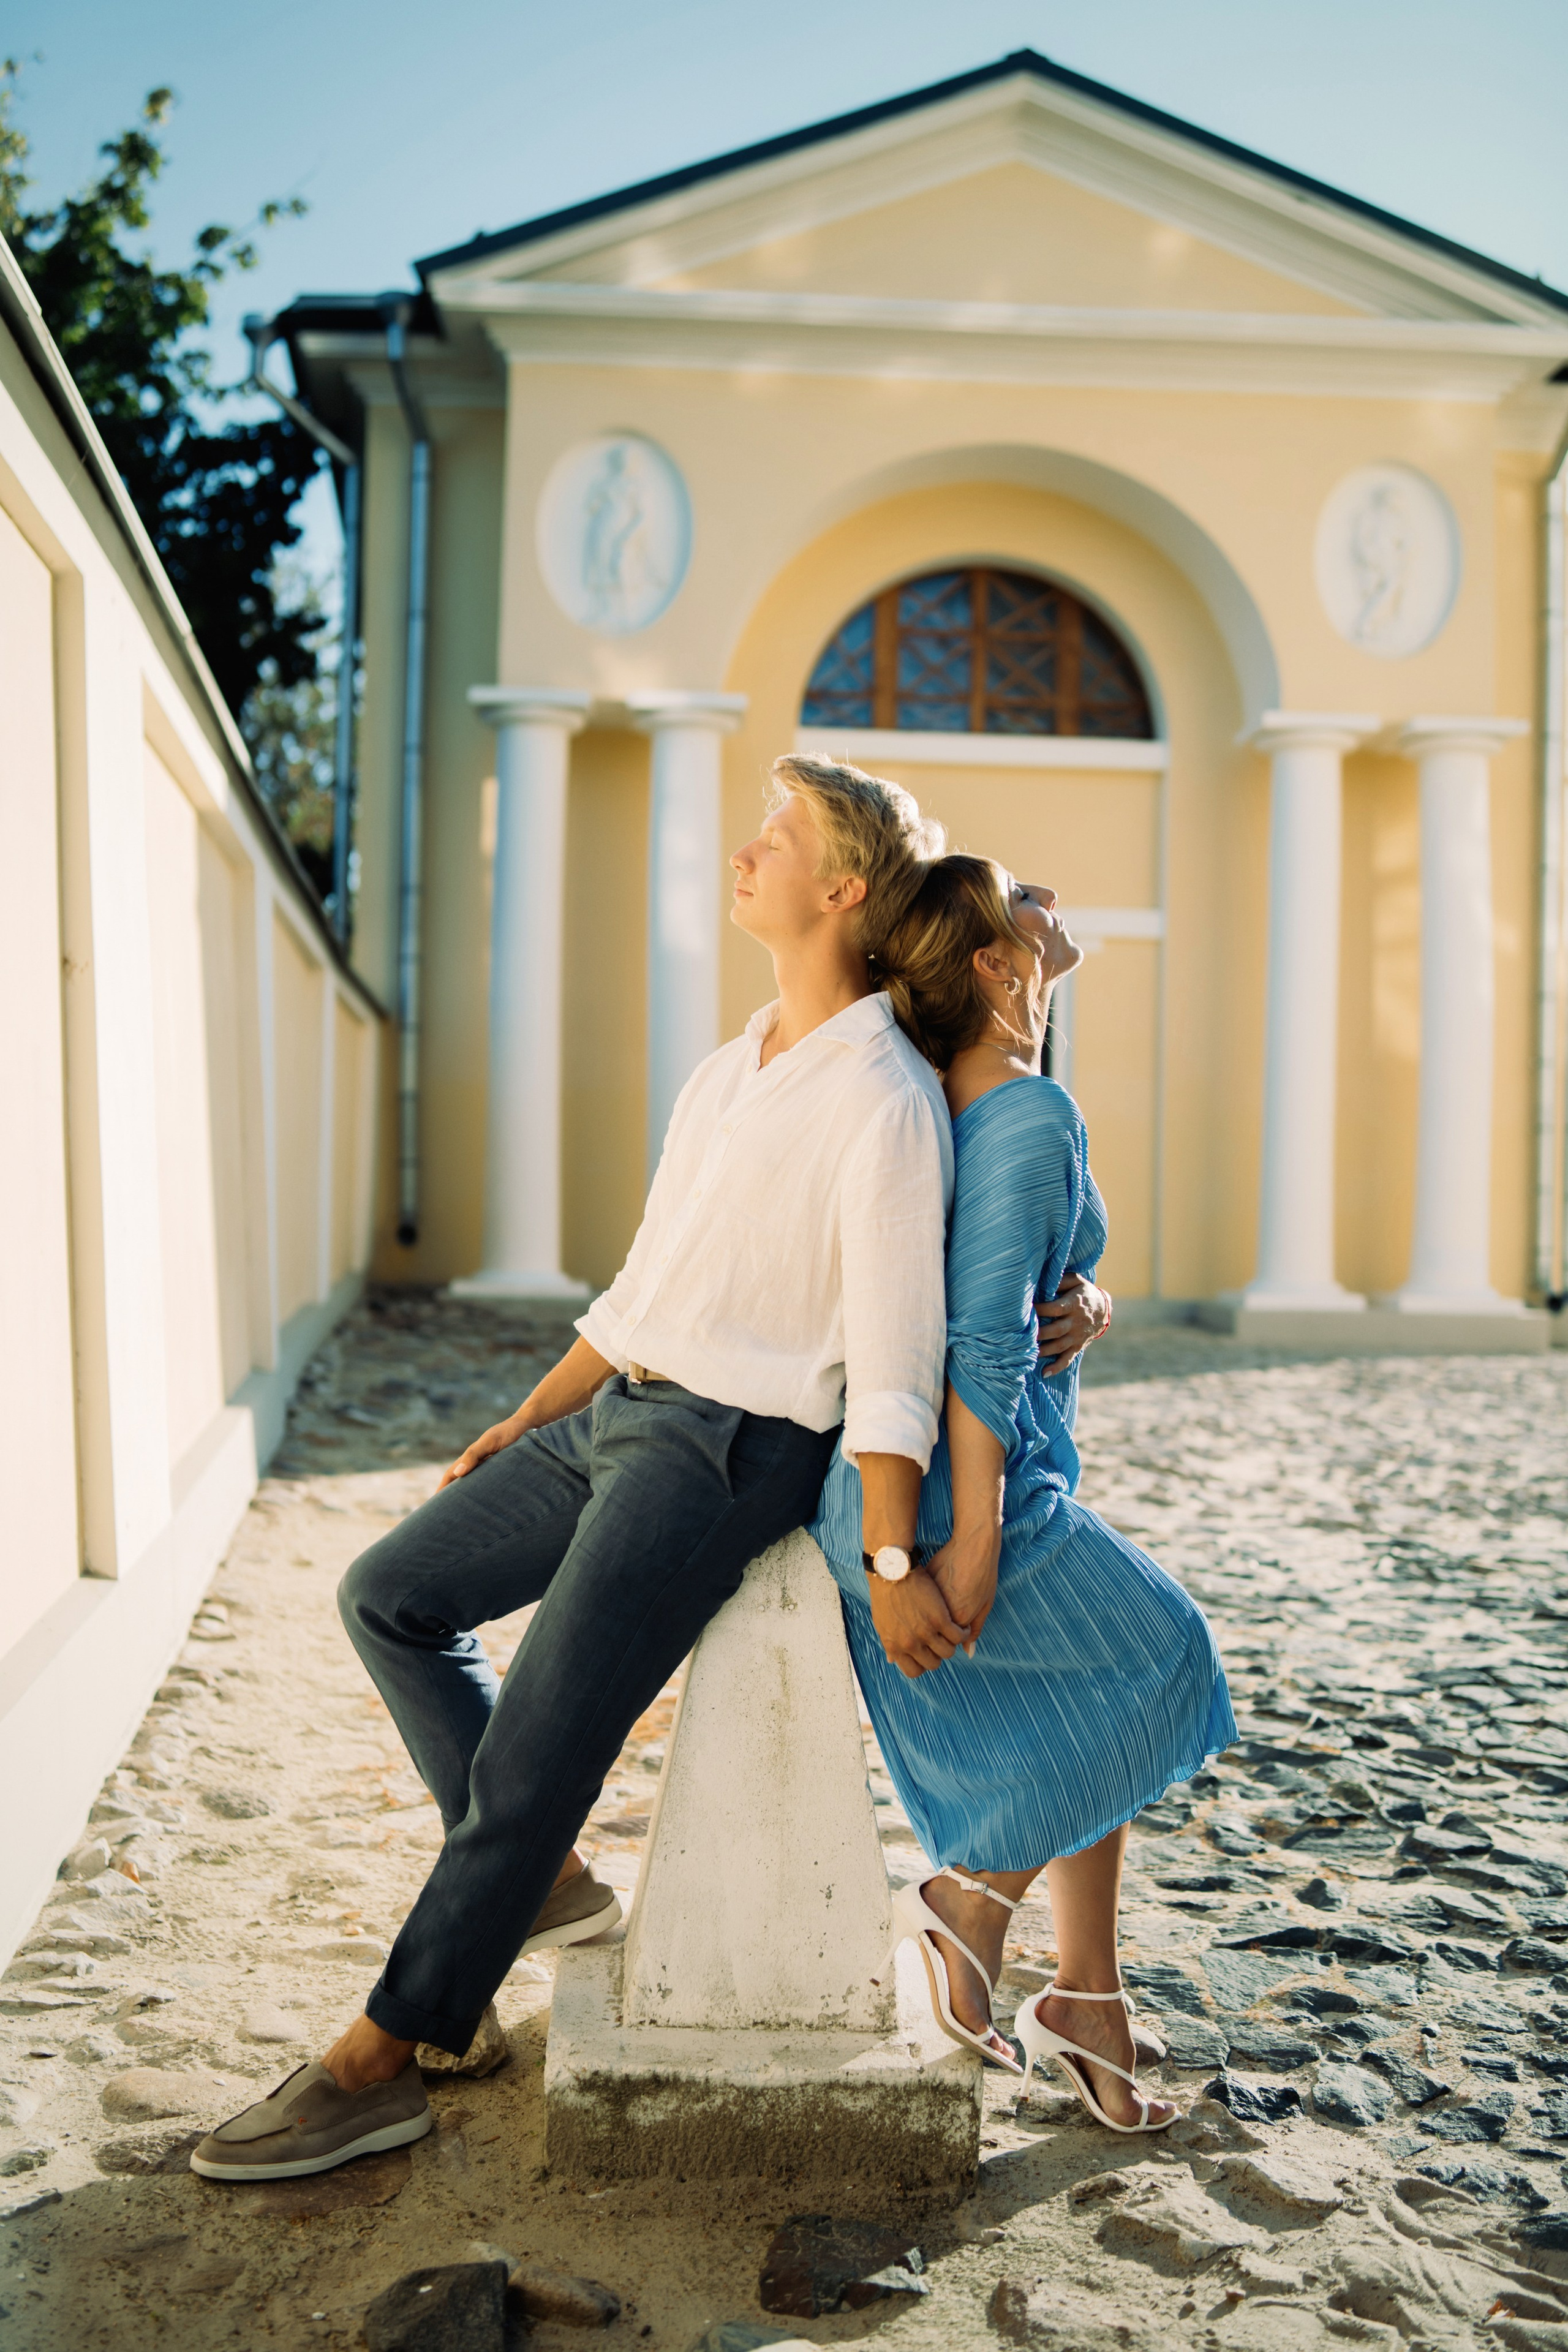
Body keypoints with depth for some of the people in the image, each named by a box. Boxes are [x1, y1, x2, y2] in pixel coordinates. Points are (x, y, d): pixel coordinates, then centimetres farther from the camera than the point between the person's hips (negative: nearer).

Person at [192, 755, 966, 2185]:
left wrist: (891, 1562, -24)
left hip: (728, 1451, -9)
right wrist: (525, 1423, 22)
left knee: (532, 1756, -10)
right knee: (392, 1597, 12)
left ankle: (377, 2065, 6)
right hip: (615, 1412, 9)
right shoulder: (725, 1078, 15)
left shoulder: (882, 1101, -14)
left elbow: (893, 1367, -18)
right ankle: (547, 1883, 20)